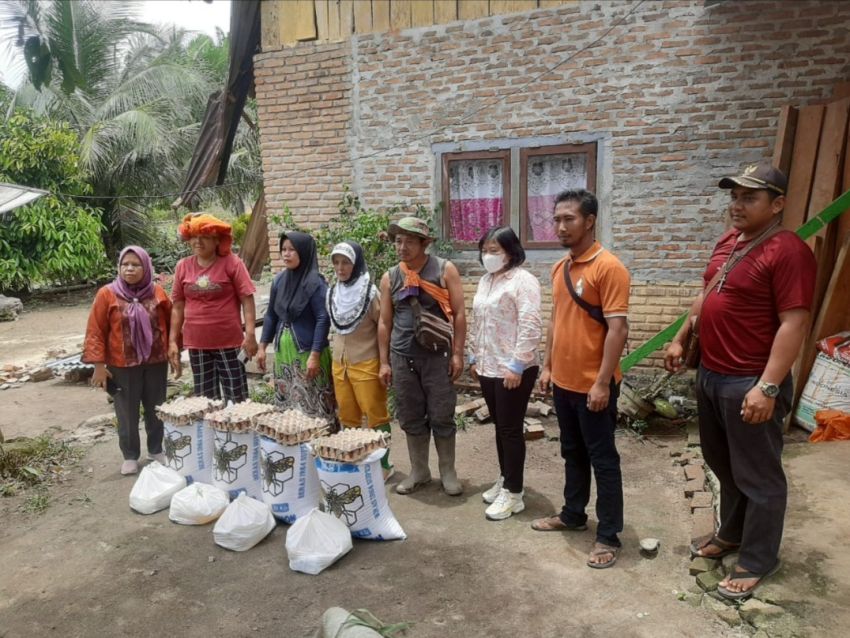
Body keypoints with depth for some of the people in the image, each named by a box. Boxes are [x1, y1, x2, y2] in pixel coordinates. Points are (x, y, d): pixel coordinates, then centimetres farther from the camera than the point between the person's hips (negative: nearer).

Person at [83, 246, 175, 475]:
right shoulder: (107, 294, -6)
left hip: (156, 362, 2)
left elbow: (171, 323, 8)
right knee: (127, 413, 8)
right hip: (122, 366, -2)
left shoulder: (157, 292, 0)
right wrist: (99, 364, -9)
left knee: (156, 409, 14)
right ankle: (130, 456, 24)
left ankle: (156, 449, 31)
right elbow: (95, 332, -5)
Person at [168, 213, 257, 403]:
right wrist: (173, 341, 5)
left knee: (236, 398, 3)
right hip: (196, 343, 4)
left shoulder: (231, 263, -6)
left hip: (229, 342, -3)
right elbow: (178, 306, 8)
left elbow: (247, 300, -8)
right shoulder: (183, 266, 4)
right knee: (205, 398, 13)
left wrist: (250, 334, -15)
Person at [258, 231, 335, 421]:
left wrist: (314, 356, -19)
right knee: (285, 406, 12)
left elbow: (323, 319, -15)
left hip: (307, 353, -6)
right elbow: (271, 315, 15)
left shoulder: (314, 282, -12)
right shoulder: (279, 280, 7)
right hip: (283, 353, 6)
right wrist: (262, 347, 13)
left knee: (312, 409, -3)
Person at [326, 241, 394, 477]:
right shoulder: (332, 293, 6)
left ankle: (383, 465, 13)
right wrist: (336, 357, 17)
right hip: (339, 364, 6)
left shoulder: (370, 293, -12)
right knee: (347, 417, 12)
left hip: (366, 365, -6)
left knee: (376, 417, 2)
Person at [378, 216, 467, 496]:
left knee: (441, 416, 3)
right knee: (411, 418, 10)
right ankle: (419, 470, 26)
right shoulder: (390, 278, 6)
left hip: (437, 355, -3)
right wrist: (384, 362, 7)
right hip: (402, 357, 3)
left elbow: (459, 314, -4)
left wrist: (457, 354, -8)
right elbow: (385, 322, 10)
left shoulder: (444, 270, -4)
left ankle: (448, 471, 21)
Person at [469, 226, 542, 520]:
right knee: (500, 427, 17)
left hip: (513, 370, -8)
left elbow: (529, 327, -19)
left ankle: (513, 493, 11)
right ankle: (505, 479, 31)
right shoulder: (485, 280, 13)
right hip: (488, 368, 8)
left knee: (511, 429, 0)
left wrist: (516, 366, -21)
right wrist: (474, 358, 17)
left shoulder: (523, 280, -13)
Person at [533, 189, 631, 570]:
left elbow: (617, 329, -19)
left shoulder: (609, 267, -16)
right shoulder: (560, 268, 9)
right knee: (572, 453, 20)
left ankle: (609, 536, 19)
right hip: (563, 381, 8)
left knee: (602, 459, 5)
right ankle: (573, 515, 36)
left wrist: (602, 382, -20)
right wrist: (547, 366, 14)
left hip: (593, 385, -7)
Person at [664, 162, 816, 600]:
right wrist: (681, 339, 18)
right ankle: (731, 534, 41)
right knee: (722, 464, 22)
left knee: (758, 476, 7)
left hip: (750, 383, -9)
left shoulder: (787, 251, -17)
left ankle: (757, 561, 24)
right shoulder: (729, 241, 9)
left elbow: (794, 324, -21)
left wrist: (767, 387, -24)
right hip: (711, 375, 9)